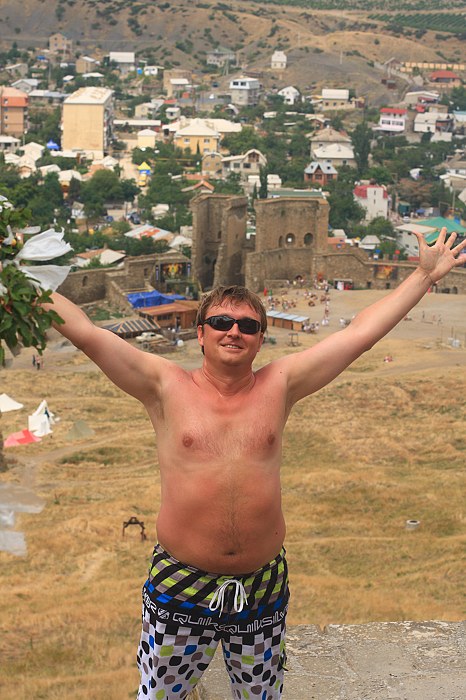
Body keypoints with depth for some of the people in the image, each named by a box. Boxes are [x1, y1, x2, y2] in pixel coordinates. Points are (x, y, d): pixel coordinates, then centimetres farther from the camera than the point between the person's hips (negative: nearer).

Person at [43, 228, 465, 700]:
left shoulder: (279, 386, 1)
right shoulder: (167, 388, -4)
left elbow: (361, 333, 4)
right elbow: (85, 332, -8)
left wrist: (425, 275, 7)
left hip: (263, 587, 2)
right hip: (181, 586, -2)